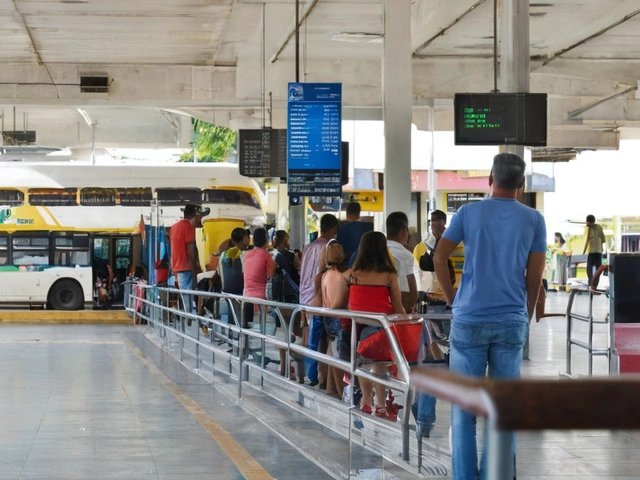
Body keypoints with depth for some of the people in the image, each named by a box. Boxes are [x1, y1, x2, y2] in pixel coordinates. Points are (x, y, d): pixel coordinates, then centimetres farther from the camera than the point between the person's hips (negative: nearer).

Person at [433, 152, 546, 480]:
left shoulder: (468, 213, 1)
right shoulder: (534, 220, 2)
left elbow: (439, 258, -2)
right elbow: (535, 277, 1)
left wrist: (452, 300, 9)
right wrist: (526, 318, 12)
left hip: (469, 320, -1)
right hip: (512, 322, 1)